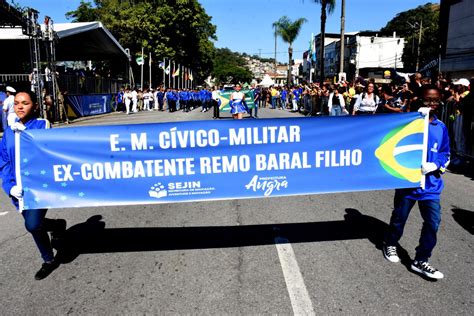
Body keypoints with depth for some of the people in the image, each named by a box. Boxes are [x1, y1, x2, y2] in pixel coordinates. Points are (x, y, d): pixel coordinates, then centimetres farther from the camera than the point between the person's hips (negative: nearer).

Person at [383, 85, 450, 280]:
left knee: (433, 222, -2)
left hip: (430, 183, 3)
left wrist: (434, 165, -10)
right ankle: (390, 244, 42)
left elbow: (445, 154, 9)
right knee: (400, 217, 14)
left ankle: (421, 261, 15)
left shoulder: (441, 127, 3)